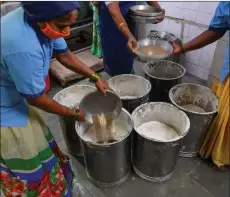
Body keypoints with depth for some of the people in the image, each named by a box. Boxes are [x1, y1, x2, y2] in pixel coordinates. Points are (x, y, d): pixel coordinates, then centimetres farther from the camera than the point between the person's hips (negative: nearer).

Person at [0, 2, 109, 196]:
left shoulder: (38, 18, -13)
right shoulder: (23, 47, -40)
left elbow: (64, 55, 3)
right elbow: (37, 99, -26)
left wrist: (95, 77, 1)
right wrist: (74, 113, -11)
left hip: (16, 98, 9)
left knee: (40, 147, 26)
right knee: (29, 168, 12)